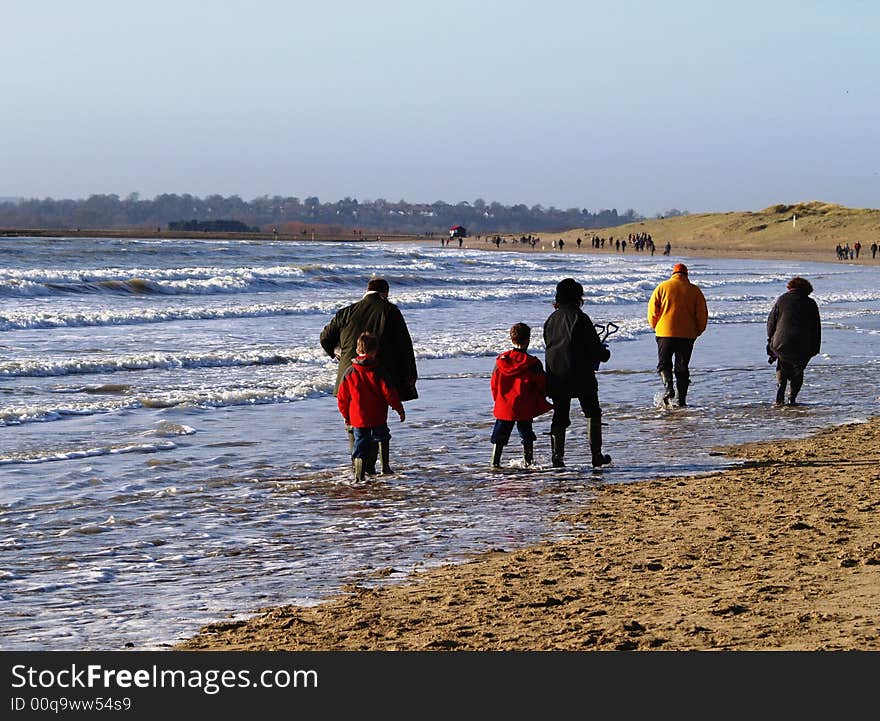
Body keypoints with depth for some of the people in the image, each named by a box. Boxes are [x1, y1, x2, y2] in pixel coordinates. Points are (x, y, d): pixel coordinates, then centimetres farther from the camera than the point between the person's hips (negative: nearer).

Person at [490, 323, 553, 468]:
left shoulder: (501, 360, 0)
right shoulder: (533, 363, -10)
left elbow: (494, 384, 5)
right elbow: (542, 385, -6)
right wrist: (540, 402, 12)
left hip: (503, 406, 2)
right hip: (525, 408, -2)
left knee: (499, 436, 11)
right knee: (527, 436, 12)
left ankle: (495, 462, 8)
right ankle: (529, 463, 13)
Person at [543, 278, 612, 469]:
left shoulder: (551, 319, 8)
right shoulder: (580, 318, -11)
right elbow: (594, 346, -11)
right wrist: (605, 353, 13)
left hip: (555, 376, 5)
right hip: (581, 374, -5)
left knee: (560, 416, 9)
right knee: (593, 413, 9)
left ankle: (557, 456, 1)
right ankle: (596, 455, 6)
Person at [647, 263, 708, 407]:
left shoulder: (662, 287, 1)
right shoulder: (695, 290, 4)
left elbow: (652, 310, 0)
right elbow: (702, 315, 3)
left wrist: (656, 327, 15)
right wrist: (697, 332, 15)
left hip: (665, 332, -1)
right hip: (687, 335, 1)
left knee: (664, 364, 9)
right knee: (682, 367, 10)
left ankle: (669, 388, -16)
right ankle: (681, 399, 5)